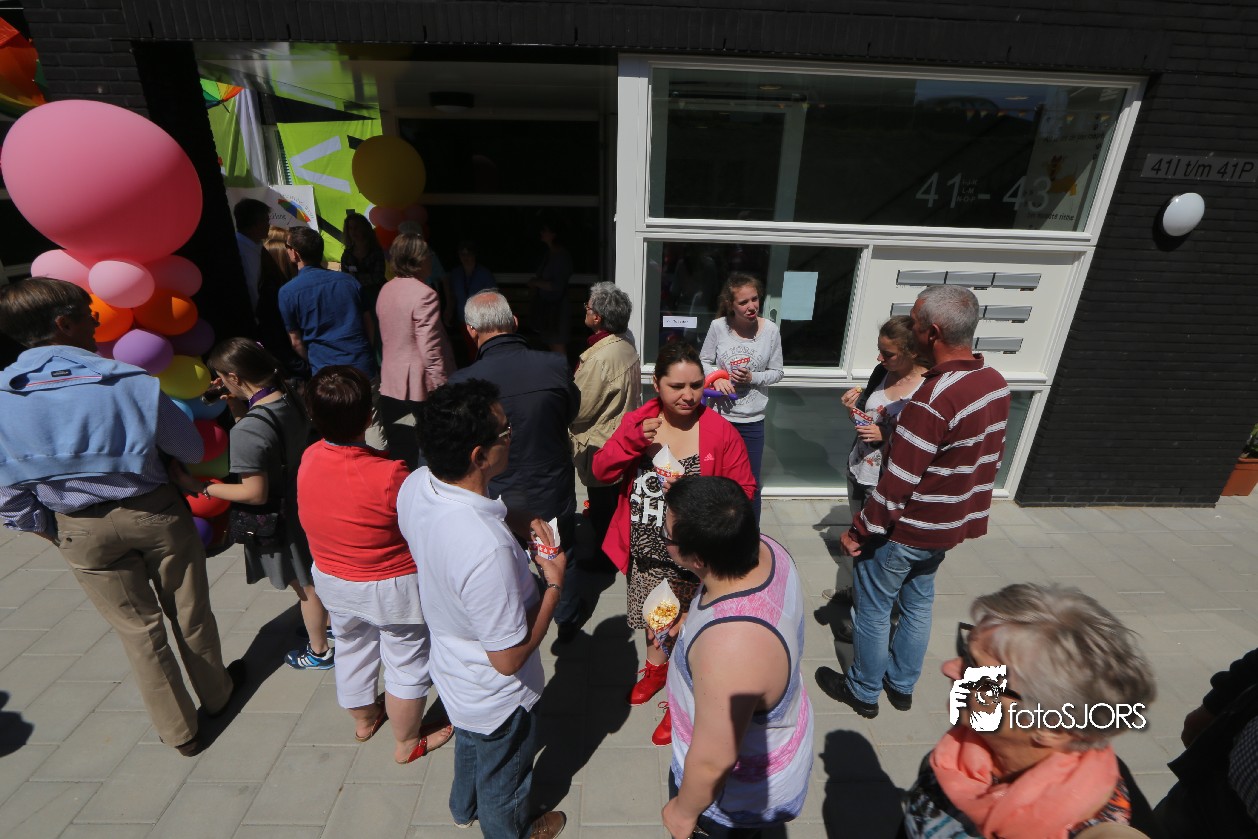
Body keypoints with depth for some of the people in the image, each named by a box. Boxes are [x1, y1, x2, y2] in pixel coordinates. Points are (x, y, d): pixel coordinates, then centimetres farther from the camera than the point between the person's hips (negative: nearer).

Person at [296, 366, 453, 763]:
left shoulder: (308, 459, -15)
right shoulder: (389, 476, -35)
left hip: (332, 580, 7)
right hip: (391, 588, -6)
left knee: (351, 651, 29)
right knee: (406, 664, 17)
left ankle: (363, 720, 55)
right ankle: (408, 743, 38)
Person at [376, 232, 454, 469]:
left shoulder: (385, 290, 10)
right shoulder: (424, 294, -16)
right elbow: (430, 349, -21)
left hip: (390, 386, 8)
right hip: (419, 387, -8)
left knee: (398, 456, 14)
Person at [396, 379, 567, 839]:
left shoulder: (414, 486, -20)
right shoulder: (488, 550, -45)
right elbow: (508, 659, -31)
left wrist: (515, 529, -6)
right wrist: (554, 584, -21)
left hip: (449, 664, 7)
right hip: (496, 696, -7)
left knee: (471, 742, 39)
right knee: (503, 784, 28)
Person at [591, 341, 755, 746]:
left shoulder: (721, 432, -17)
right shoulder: (638, 420, -7)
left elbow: (743, 492, -12)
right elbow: (602, 471, -8)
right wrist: (632, 440, -25)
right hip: (645, 550, 4)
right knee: (652, 619, 28)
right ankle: (656, 668, 59)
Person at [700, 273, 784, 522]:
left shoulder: (771, 330, -9)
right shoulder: (718, 327, -10)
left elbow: (777, 372, 0)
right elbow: (704, 362, 2)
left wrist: (752, 377, -17)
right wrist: (716, 378, -17)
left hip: (753, 420, 0)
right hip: (720, 416, 0)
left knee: (751, 484, 11)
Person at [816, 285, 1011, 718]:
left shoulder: (932, 399, -30)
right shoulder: (996, 384, -2)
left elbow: (898, 483, -27)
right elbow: (991, 459, 10)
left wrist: (859, 530, -15)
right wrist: (962, 502, 21)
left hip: (906, 529, -8)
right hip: (951, 524, 8)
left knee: (872, 608, 12)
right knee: (918, 602, 24)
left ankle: (863, 691, 32)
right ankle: (902, 684, 42)